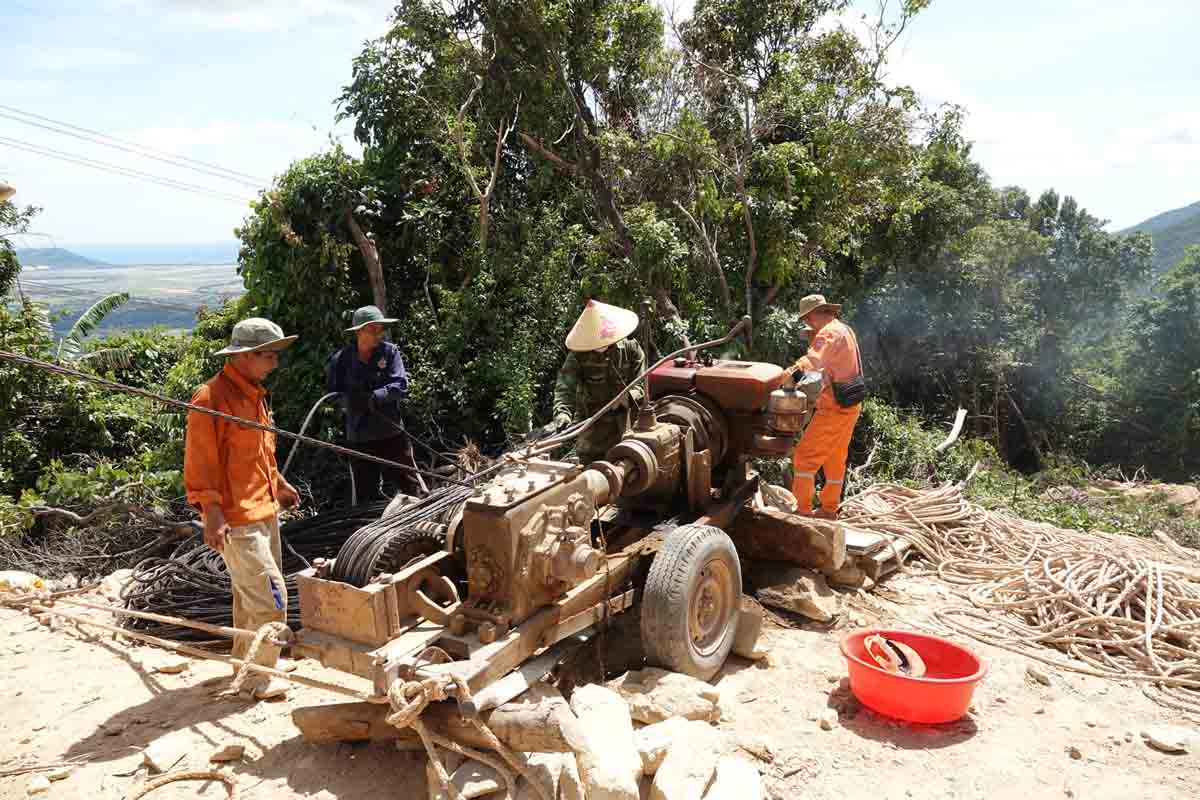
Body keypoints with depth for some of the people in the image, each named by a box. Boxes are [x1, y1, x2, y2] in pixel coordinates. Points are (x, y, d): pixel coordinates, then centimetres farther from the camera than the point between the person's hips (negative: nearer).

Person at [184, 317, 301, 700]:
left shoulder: (254, 393, 12)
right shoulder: (212, 397, -18)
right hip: (236, 517, -10)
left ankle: (245, 658, 37)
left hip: (263, 508, 10)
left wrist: (277, 483, 27)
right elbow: (200, 461, -20)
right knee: (269, 595, -8)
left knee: (249, 591, 21)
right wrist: (211, 511, -23)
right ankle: (257, 677, 5)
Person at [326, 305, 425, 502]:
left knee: (411, 485, 2)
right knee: (365, 494, 12)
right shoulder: (340, 360, 0)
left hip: (391, 433, -2)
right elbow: (331, 394, 1)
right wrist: (351, 399, -19)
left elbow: (401, 385, -12)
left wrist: (375, 397, -28)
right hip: (358, 438, 2)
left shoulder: (390, 352, -2)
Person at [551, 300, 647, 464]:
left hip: (623, 426, 2)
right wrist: (562, 413, -40)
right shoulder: (578, 356, -10)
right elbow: (565, 387, -21)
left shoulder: (630, 349, -4)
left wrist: (628, 396, -23)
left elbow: (640, 385, -1)